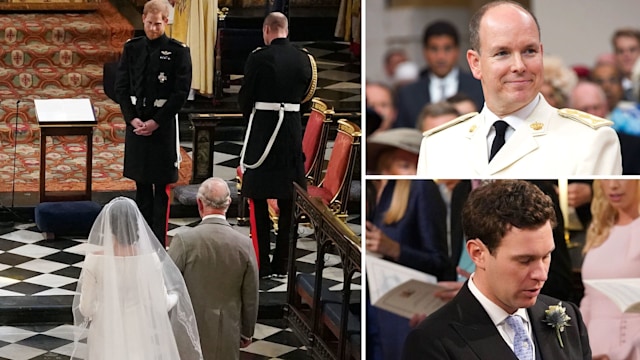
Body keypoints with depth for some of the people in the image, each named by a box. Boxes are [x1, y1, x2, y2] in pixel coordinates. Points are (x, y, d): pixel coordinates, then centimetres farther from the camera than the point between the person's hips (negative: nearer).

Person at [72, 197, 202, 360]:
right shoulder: (149, 259, -16)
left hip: (107, 337, 0)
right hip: (138, 336, 0)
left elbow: (86, 308, -9)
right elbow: (161, 305, -8)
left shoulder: (95, 260, -18)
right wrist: (175, 297, 14)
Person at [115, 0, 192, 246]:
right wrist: (132, 118, -7)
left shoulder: (178, 51, -6)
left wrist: (156, 122, -12)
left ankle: (159, 243, 2)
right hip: (136, 124, 4)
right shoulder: (132, 48, 5)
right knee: (141, 185, 11)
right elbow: (121, 87, 6)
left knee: (161, 188, -1)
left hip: (163, 126, -4)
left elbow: (181, 93, -8)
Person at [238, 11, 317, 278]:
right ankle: (282, 263, 14)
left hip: (262, 129, -4)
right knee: (288, 201, 10)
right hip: (292, 131, 4)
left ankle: (261, 264, 3)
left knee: (259, 200, 4)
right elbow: (304, 95, 9)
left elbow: (245, 98, -5)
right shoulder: (304, 59, 0)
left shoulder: (258, 59, -12)